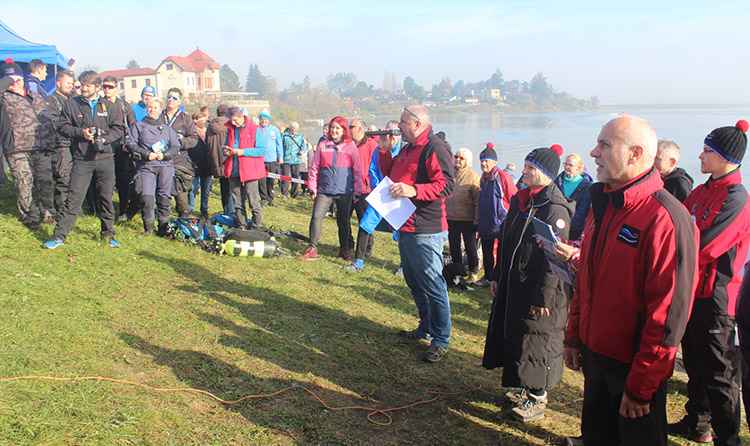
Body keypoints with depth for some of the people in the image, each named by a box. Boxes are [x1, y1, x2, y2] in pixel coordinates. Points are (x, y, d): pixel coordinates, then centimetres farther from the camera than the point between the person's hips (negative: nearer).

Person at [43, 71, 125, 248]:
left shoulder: (108, 105, 8)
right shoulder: (71, 104, 6)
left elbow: (119, 129, 7)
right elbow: (62, 127, 5)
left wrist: (104, 138, -10)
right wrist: (80, 133, -11)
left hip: (105, 158, 1)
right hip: (82, 159, -1)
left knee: (106, 197, 8)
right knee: (73, 197, -4)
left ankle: (108, 234, 20)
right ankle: (59, 236, 1)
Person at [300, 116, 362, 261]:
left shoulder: (350, 147, 3)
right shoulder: (322, 145, 7)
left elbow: (357, 171, 5)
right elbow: (314, 168, 10)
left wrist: (357, 191, 2)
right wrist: (313, 188, 6)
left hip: (344, 191, -1)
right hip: (324, 189, 1)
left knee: (344, 220, 7)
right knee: (316, 216, -8)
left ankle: (344, 249, 22)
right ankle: (312, 248, 2)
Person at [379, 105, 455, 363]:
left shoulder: (435, 148, -14)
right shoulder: (408, 148, 17)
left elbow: (447, 186, -21)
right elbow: (391, 175, 25)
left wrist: (413, 190, -30)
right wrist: (384, 149, 13)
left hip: (426, 232, -10)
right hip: (405, 228, 10)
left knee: (432, 286, -3)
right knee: (415, 283, 20)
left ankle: (441, 341, 8)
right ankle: (426, 329, 36)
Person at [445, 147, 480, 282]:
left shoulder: (473, 176, -8)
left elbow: (478, 200, -9)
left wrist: (476, 219, -12)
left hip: (467, 219, -5)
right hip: (451, 218, 5)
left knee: (470, 246, 6)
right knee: (454, 246, 12)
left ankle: (473, 272, 19)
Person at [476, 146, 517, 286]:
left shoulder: (503, 176, -11)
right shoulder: (483, 179, 12)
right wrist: (479, 222, 20)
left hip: (501, 222, -7)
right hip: (485, 224, 7)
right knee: (487, 252, 15)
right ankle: (488, 277, 28)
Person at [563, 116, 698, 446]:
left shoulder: (665, 218, -22)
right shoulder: (603, 205, 6)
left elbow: (669, 312, -22)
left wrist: (641, 386, -18)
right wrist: (574, 337, 13)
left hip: (632, 366, -7)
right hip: (594, 355, 7)